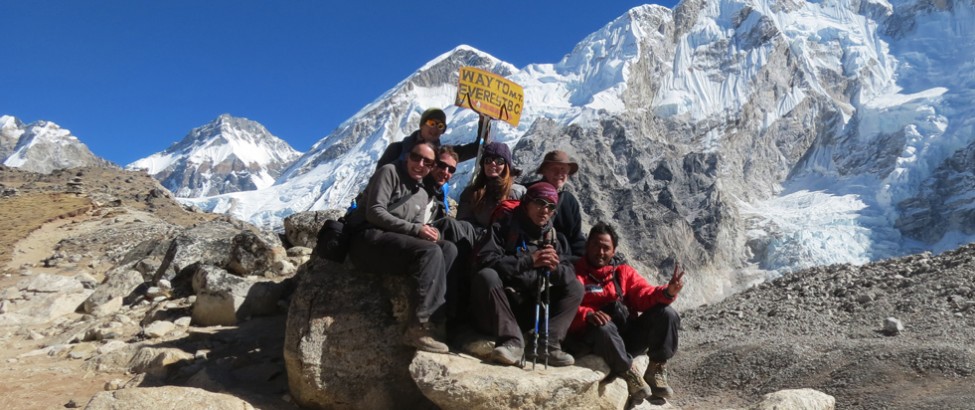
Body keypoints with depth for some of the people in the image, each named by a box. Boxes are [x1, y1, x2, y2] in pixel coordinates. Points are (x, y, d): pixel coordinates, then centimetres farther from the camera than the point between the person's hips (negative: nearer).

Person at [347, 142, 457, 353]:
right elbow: (374, 212, -12)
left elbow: (417, 231, 17)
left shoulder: (423, 195, 23)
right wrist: (415, 229, -17)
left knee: (449, 249, -16)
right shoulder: (390, 172, 0)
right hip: (367, 239, -7)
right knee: (431, 252, -29)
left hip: (395, 244, 7)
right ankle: (418, 326, -32)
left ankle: (432, 317, -25)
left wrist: (427, 231, -9)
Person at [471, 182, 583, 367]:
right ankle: (512, 341, -33)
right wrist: (529, 261, -26)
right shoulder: (503, 227, -4)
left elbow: (569, 275, -1)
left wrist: (555, 268, -24)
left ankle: (548, 343, -21)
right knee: (486, 276, -31)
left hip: (530, 309, 4)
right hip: (496, 307, -4)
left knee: (575, 288, -4)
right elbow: (486, 260, -20)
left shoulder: (551, 238, 8)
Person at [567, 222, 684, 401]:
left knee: (666, 313, -12)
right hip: (593, 337, -5)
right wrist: (588, 315, -32)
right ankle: (627, 373, -15)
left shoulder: (623, 271, 14)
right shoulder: (574, 273, -2)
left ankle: (656, 371, -4)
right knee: (605, 328, -39)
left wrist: (667, 292, -19)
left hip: (627, 335, 5)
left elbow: (644, 296, 2)